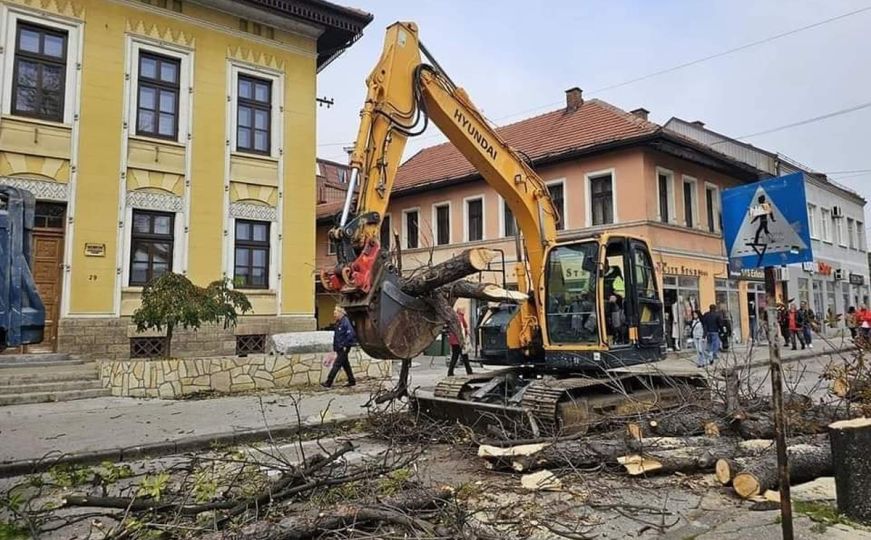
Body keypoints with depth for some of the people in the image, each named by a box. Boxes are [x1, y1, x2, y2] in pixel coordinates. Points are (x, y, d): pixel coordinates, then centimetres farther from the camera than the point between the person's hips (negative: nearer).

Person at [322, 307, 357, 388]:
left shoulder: (345, 322, -17)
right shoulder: (338, 323, 11)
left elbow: (351, 334, -23)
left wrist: (345, 345, -20)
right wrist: (335, 346, 18)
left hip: (344, 348, -10)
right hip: (339, 348, 10)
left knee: (336, 364, -6)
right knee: (345, 364, 14)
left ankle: (328, 382, -3)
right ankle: (352, 381, 22)